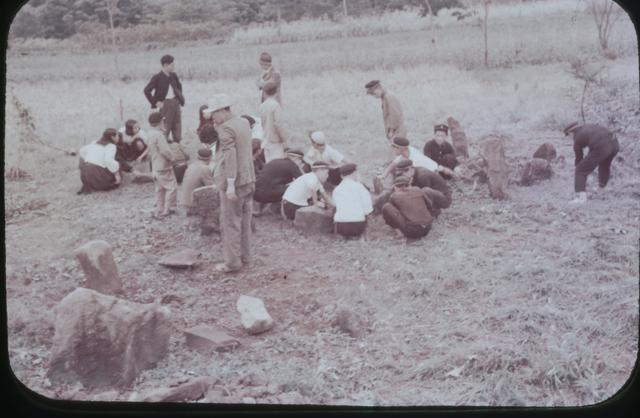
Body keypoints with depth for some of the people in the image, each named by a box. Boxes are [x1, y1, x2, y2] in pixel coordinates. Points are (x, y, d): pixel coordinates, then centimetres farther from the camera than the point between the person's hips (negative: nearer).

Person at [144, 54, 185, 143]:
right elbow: (146, 91, -12)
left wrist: (180, 98, 14)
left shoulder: (173, 76, 8)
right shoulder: (157, 78, -9)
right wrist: (155, 102, -12)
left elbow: (179, 87, 26)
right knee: (165, 130, -5)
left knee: (177, 128, 10)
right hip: (165, 104, -6)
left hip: (175, 103, 6)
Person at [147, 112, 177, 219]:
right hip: (164, 167, -10)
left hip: (155, 167, 10)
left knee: (160, 189, 16)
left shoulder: (150, 134, 9)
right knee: (171, 187, -1)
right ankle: (168, 209, 0)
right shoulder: (158, 135, -22)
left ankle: (159, 212, 21)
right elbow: (165, 151, -25)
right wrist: (172, 158, -8)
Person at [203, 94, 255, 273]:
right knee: (244, 221, 15)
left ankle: (232, 262, 4)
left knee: (230, 223, 0)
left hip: (234, 182, -8)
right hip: (249, 179, 9)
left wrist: (230, 185, -24)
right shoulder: (244, 122, 9)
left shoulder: (226, 128, -16)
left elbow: (230, 156, -22)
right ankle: (245, 258, 23)